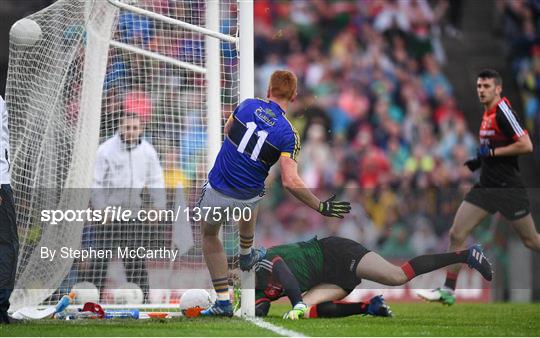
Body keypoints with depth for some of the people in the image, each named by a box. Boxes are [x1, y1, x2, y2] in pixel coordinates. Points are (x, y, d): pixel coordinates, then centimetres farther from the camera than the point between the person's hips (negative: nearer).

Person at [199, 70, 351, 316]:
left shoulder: (248, 105, -9)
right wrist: (321, 207, -14)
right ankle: (246, 256, 61)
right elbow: (290, 182, -22)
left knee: (209, 235, 25)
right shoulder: (287, 133, -15)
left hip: (216, 190, 0)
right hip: (246, 198, 1)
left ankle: (223, 301, 15)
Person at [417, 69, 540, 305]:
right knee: (456, 234, -1)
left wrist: (491, 152, -17)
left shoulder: (503, 111, -15)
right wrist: (478, 162, 12)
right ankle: (448, 290, 2)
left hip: (508, 187, -8)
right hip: (486, 186, 8)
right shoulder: (488, 114, 12)